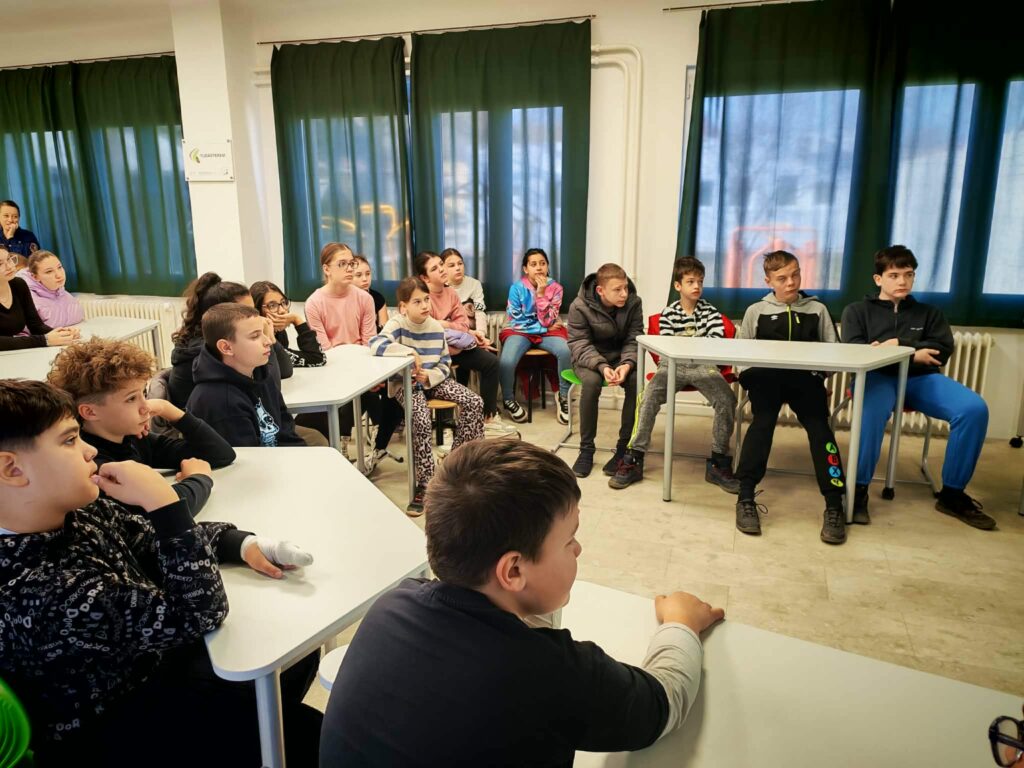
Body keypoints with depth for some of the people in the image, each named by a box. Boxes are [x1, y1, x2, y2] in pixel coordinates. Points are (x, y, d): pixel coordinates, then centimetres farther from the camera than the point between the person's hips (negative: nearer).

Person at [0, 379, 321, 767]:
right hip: (123, 730, -8)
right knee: (308, 736, -9)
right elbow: (198, 613, -33)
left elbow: (156, 539, 5)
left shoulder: (76, 512, -11)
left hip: (152, 659, 8)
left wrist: (243, 544, -11)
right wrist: (162, 500, -38)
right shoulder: (38, 593, -37)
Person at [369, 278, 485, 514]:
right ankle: (424, 484, -21)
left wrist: (429, 376, -17)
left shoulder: (436, 328, 0)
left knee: (475, 402, -12)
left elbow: (445, 365, 3)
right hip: (406, 383, -5)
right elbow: (375, 345, -33)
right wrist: (409, 352, -35)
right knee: (421, 419, -34)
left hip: (433, 380, 5)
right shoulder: (397, 324, -13)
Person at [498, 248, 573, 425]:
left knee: (565, 351, -32)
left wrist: (541, 294, -20)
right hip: (520, 332, -1)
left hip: (546, 332, 1)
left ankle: (564, 397, -9)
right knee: (506, 361, -31)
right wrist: (544, 327, -8)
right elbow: (516, 321, -8)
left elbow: (547, 321, -10)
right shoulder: (517, 288, -7)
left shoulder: (555, 288, -4)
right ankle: (509, 400, 0)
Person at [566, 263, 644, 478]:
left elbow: (634, 341, -7)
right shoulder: (579, 307, -15)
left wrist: (627, 364, -29)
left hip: (621, 357, 2)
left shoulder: (633, 303, -8)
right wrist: (602, 367, -34)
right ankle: (586, 448, -20)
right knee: (591, 381, -36)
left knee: (636, 381, -30)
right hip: (589, 359, -2)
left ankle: (624, 446, -17)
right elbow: (580, 345, -15)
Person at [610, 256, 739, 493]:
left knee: (727, 399, -27)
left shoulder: (710, 311, 12)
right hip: (672, 365, -1)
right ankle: (634, 459, -21)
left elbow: (716, 341, 0)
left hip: (702, 365, 1)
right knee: (649, 396, -29)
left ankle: (718, 462, -12)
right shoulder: (668, 314, 10)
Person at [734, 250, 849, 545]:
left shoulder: (817, 309, 17)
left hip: (806, 380, 1)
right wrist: (751, 376, -5)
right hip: (767, 379, -1)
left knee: (818, 425, -24)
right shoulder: (756, 311, 15)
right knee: (762, 421, -28)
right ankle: (746, 497, -29)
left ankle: (834, 504, -25)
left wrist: (817, 371, -6)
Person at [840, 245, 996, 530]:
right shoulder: (857, 311, 16)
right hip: (878, 377, -3)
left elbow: (942, 350, 6)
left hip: (921, 378, 4)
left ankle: (952, 493, -11)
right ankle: (859, 489, -28)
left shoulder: (929, 313, 25)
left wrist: (899, 345, -9)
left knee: (975, 408, -25)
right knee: (873, 409, -40)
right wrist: (912, 355, -9)